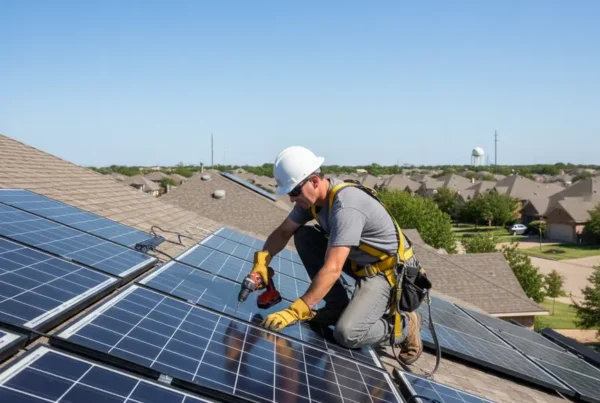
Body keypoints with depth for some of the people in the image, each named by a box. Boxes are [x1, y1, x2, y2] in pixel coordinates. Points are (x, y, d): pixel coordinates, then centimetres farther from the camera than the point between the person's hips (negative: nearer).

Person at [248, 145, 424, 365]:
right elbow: (283, 232, 6)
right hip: (359, 261, 9)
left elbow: (332, 270, -38)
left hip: (389, 271, -9)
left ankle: (403, 325, 3)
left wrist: (294, 312, -39)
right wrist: (261, 262, -13)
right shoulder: (313, 196, -5)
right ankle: (338, 306, 5)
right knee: (303, 236, -4)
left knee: (347, 334, -26)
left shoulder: (346, 207, -32)